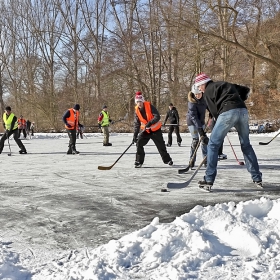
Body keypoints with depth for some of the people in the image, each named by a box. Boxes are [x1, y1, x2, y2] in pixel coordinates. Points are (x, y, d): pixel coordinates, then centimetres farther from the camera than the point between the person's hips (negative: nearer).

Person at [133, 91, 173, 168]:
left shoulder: (149, 106, -20)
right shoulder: (137, 110, -7)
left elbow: (157, 116, -26)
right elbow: (136, 124, -4)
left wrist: (150, 123, -40)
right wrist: (135, 135, -11)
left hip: (155, 129, -3)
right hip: (145, 130, 3)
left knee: (161, 145, 6)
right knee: (139, 143, -14)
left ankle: (167, 160, 25)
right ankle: (139, 161, -3)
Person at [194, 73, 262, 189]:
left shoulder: (208, 91, 12)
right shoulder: (226, 84, 30)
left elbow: (214, 111, 5)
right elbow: (245, 90, 29)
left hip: (228, 112, -6)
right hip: (243, 111, 7)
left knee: (213, 145, 2)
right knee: (246, 145, 18)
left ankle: (209, 180, -3)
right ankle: (257, 178, 20)